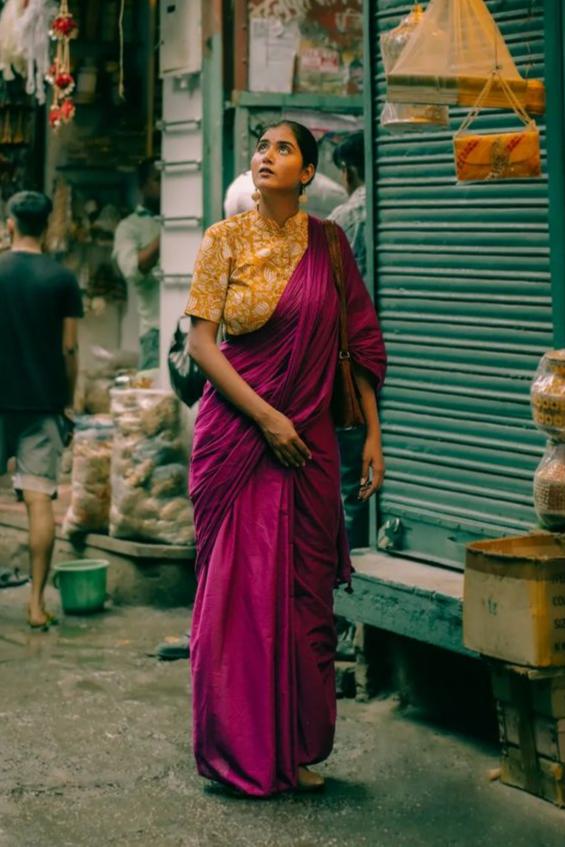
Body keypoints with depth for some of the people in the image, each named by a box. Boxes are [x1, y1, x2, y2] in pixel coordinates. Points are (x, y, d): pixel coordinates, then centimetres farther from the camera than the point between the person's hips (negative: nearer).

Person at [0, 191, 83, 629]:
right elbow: (69, 349, 0)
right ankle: (37, 602, -1)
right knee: (40, 499, 0)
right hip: (44, 402, 0)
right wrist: (68, 401, 11)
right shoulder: (62, 278, -1)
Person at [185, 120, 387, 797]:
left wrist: (373, 433, 3)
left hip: (308, 439, 3)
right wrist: (267, 418, -12)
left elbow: (359, 341, 8)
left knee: (304, 589, 5)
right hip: (235, 432, -2)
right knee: (237, 585, -1)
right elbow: (200, 342, -6)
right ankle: (236, 751, 11)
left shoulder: (328, 244, 6)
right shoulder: (225, 239, -1)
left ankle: (295, 751, 16)